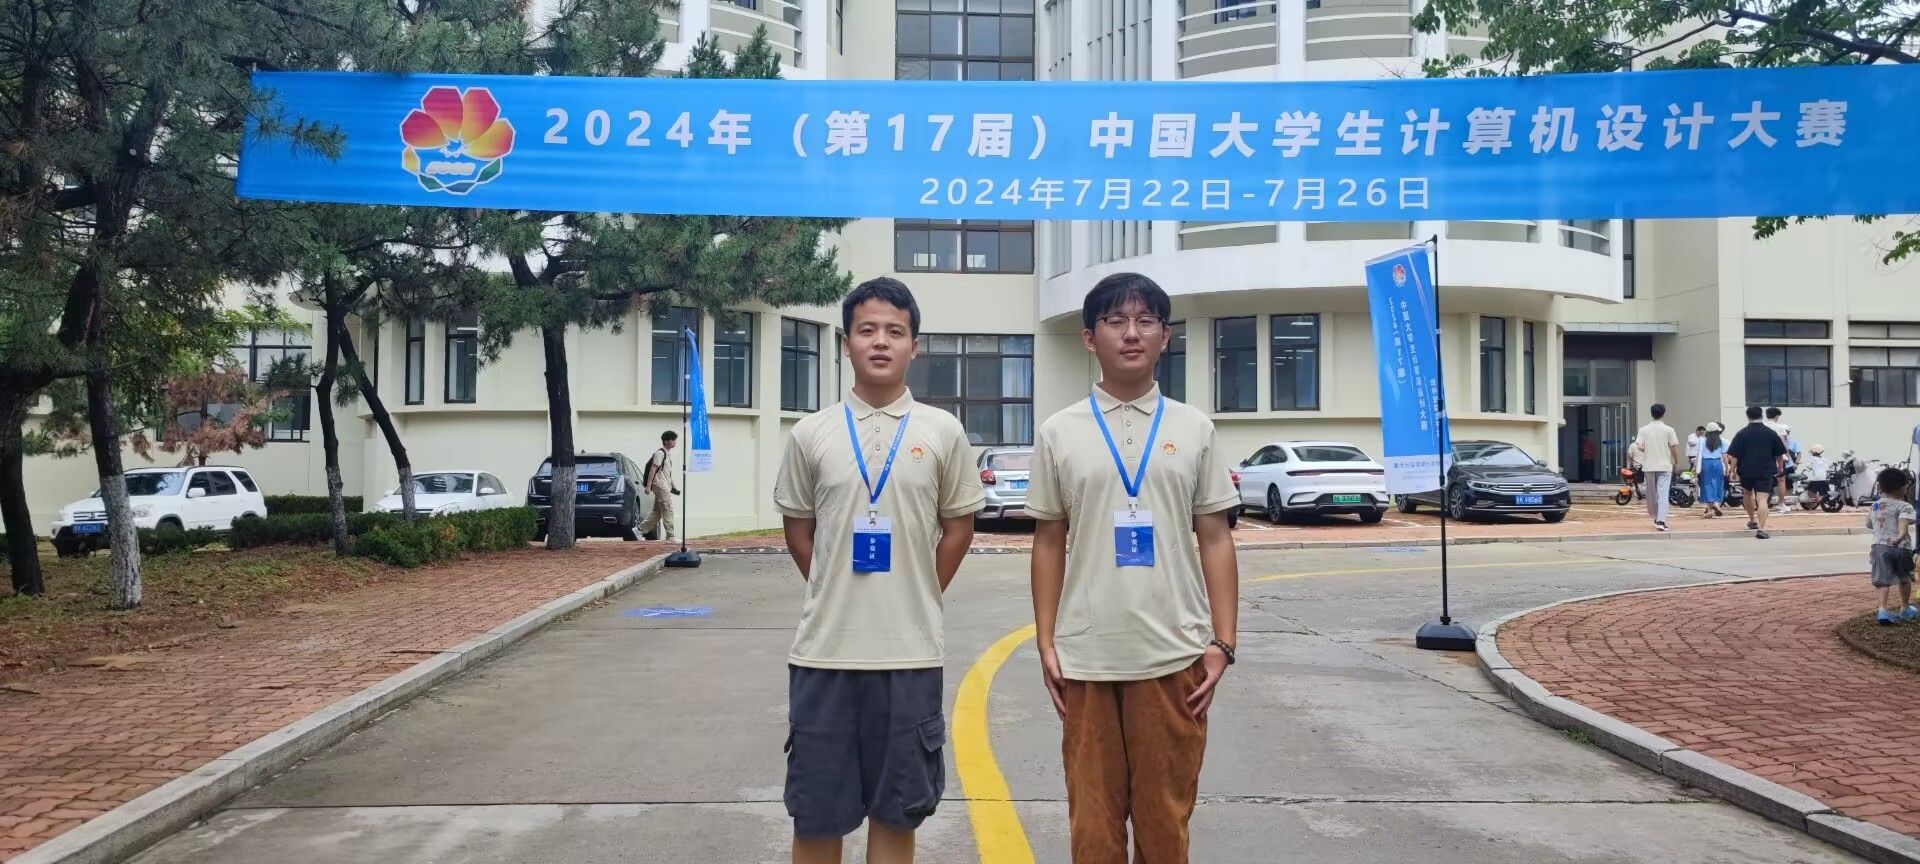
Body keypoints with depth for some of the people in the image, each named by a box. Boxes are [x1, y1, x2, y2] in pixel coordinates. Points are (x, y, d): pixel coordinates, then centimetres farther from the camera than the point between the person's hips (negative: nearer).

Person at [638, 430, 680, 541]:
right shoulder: (660, 453, -10)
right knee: (668, 510, -10)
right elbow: (653, 469, -16)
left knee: (657, 511, 13)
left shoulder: (669, 454, 18)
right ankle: (670, 536, -9)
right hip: (660, 485, -10)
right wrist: (648, 485, -21)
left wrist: (673, 486, 24)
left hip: (665, 485, 10)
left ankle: (641, 529, 19)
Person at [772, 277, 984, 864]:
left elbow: (958, 526, 8)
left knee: (897, 811, 10)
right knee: (816, 813, 9)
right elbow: (798, 529, 11)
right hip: (824, 650, 0)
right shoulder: (810, 435, 1)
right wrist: (838, 597, 8)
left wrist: (917, 598, 6)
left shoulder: (943, 432, 1)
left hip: (911, 652, 0)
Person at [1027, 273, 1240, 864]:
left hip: (1175, 655, 0)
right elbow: (1049, 543, 7)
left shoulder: (1194, 430, 5)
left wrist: (1222, 642, -1)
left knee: (1166, 815, 10)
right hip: (1086, 658, 0)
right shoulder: (1059, 433, 4)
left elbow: (1214, 540, 5)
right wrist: (1045, 644, 2)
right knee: (1093, 815, 9)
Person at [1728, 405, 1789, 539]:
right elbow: (1779, 454, 9)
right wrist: (1780, 468, 25)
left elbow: (1733, 455, -6)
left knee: (1748, 494, 26)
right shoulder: (1771, 433, 2)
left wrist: (1733, 470, 3)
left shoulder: (1741, 434, -3)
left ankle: (1752, 521, 39)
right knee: (1762, 500, -9)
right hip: (1766, 472, -1)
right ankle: (1761, 528, -22)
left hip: (1746, 471, 1)